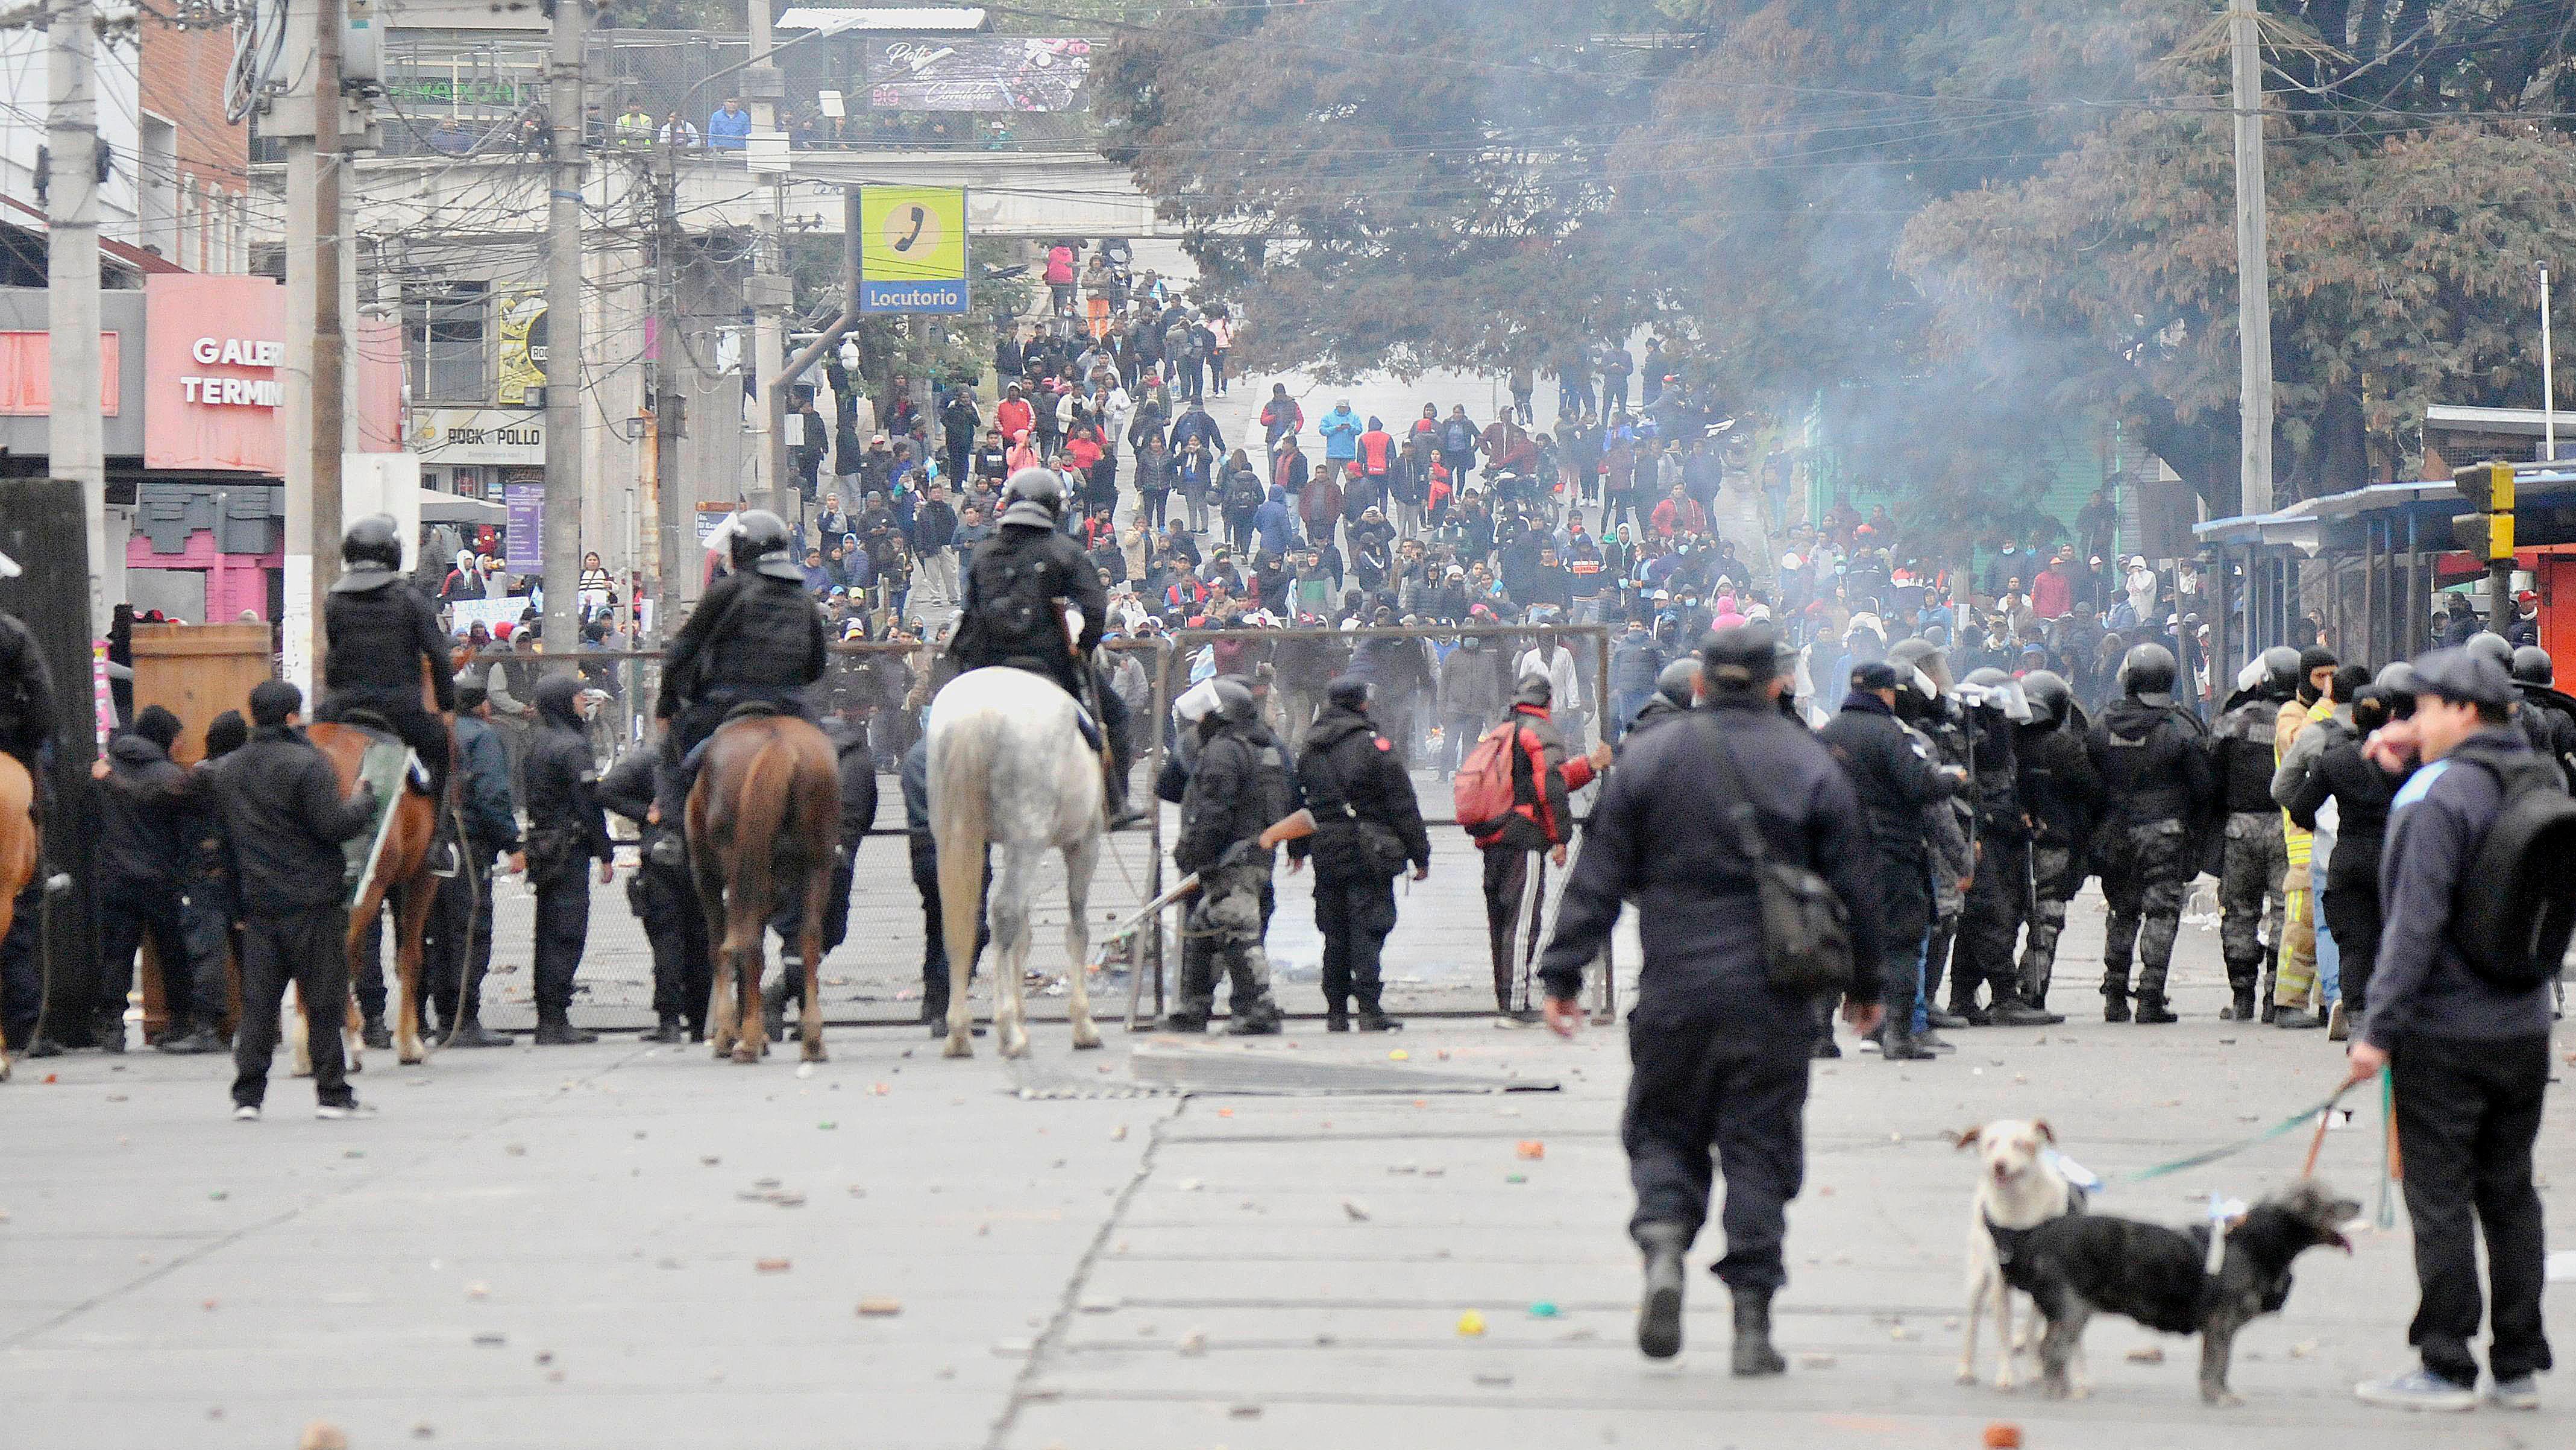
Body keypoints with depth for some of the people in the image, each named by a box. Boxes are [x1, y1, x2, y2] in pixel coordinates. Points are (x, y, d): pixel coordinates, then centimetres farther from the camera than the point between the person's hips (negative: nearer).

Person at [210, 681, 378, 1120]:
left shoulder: (226, 770, 11)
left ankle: (247, 1094, 1)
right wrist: (365, 799, 0)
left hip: (257, 902, 6)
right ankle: (332, 1093, 4)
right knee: (324, 999, 2)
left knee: (257, 1000, 6)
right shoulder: (308, 764, -13)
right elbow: (332, 824, -16)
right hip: (312, 900, -6)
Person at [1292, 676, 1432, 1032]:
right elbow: (1403, 804, -8)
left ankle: (1336, 1012, 14)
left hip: (1326, 855, 5)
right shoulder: (1374, 745, -8)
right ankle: (1370, 1011, -10)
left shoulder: (1310, 750, 10)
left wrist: (1297, 849, 32)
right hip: (1369, 853, -5)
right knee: (1368, 929, -5)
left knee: (1334, 934, 12)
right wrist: (1420, 854, -2)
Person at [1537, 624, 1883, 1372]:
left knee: (1663, 1128, 14)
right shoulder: (1813, 768, 1)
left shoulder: (1648, 758, 1)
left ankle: (1663, 1242, -14)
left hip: (1674, 992, 0)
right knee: (1760, 1148, 5)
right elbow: (1854, 888, 6)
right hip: (1773, 1000, 0)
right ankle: (1752, 1321, 3)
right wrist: (1865, 984, 19)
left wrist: (1563, 975, 5)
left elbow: (1597, 879, 0)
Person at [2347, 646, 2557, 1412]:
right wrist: (2426, 745, 21)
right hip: (2525, 1029, 7)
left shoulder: (2442, 798, -17)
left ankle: (2446, 1369, 1)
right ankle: (2518, 1366, 16)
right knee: (2510, 1192, 13)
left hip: (2445, 1030, -7)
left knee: (2440, 1198, -1)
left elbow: (2415, 925, -20)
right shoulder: (2535, 779, 6)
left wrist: (2378, 1028, -17)